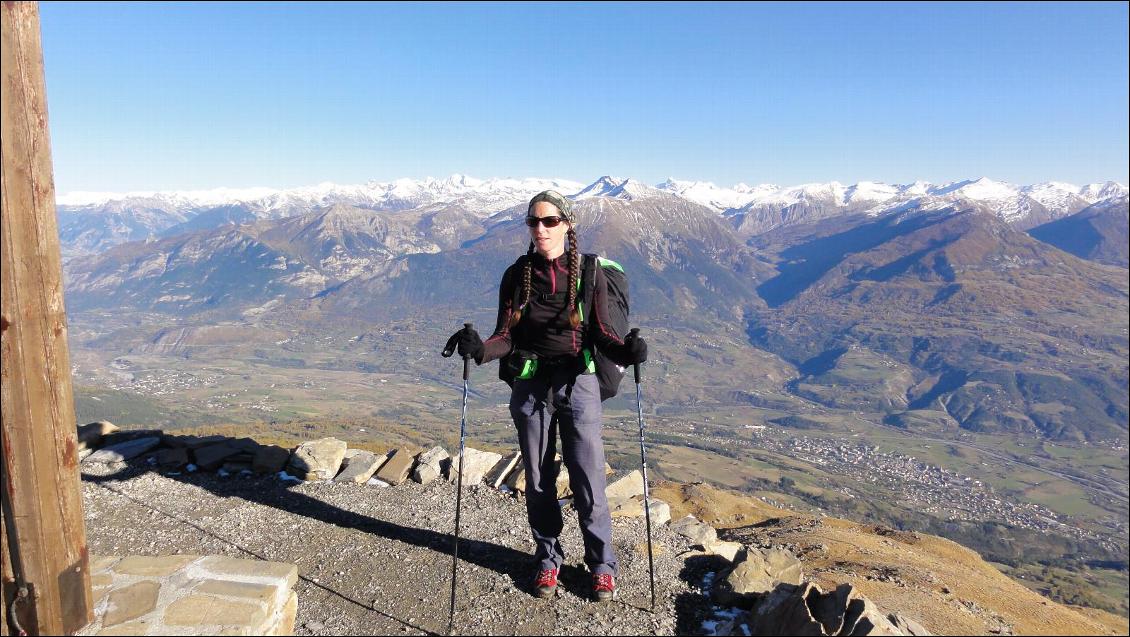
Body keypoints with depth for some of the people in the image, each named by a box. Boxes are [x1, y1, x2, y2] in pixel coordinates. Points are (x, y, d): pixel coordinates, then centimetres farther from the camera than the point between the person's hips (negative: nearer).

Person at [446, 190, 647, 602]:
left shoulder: (590, 273, -2)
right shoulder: (516, 275, 1)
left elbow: (601, 334, -4)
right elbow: (506, 336, -1)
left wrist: (625, 351, -25)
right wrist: (481, 350, -22)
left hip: (578, 384, -1)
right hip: (530, 385, 2)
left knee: (588, 479, 0)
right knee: (539, 479, 11)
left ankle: (601, 563, 21)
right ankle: (548, 559, 31)